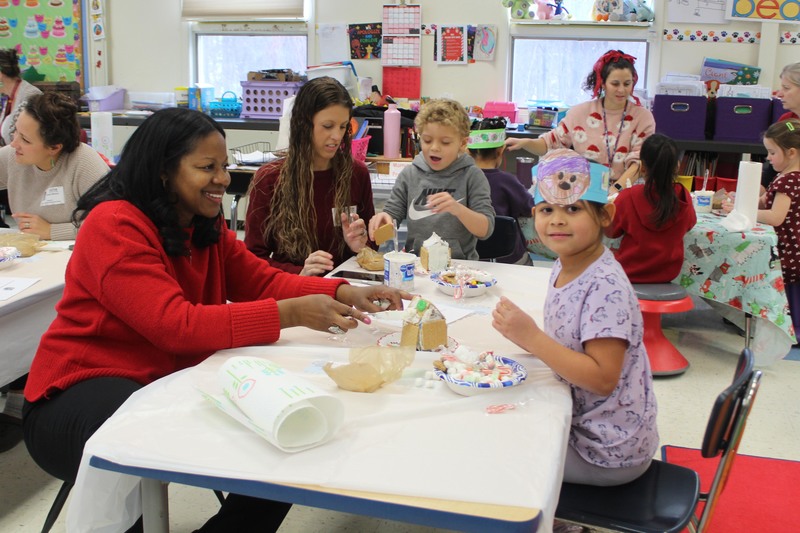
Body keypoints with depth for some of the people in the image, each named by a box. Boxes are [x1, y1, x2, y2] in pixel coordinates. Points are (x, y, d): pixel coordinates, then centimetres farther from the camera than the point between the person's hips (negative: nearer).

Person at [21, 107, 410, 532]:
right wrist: (292, 314, -33)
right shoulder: (114, 225, -18)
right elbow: (176, 325, -28)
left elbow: (262, 280, 3)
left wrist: (344, 294, -15)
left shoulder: (205, 226, 7)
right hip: (84, 394, -8)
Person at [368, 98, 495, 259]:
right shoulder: (410, 174, 7)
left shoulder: (472, 176, -1)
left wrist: (458, 209, -24)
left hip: (459, 264, -4)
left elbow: (485, 230, -7)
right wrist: (383, 218, -14)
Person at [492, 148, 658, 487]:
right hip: (579, 423, 8)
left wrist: (530, 337, -30)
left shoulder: (605, 287, -25)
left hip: (607, 451, -8)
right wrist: (521, 333, -7)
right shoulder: (563, 268, 1)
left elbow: (603, 378, -27)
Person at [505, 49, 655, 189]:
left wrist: (617, 188, -20)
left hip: (624, 193, 0)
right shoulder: (580, 113, 7)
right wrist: (525, 143, -6)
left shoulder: (643, 117, 4)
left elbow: (638, 161, -3)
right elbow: (552, 143, 13)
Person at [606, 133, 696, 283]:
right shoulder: (683, 197, -13)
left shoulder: (628, 197, -22)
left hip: (631, 272, -4)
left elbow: (610, 232, -7)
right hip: (668, 273, 4)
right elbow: (689, 224, 8)